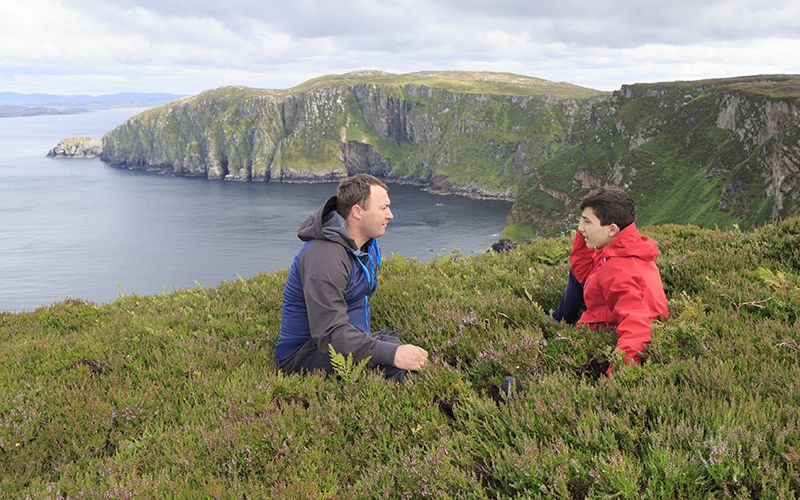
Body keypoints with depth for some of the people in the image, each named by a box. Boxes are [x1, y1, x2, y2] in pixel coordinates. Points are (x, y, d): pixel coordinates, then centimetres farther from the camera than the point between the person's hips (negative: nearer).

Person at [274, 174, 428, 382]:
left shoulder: (367, 244, 6)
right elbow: (330, 333, -33)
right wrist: (391, 353, -39)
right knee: (388, 349, -31)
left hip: (348, 340, 10)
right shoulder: (325, 257, -27)